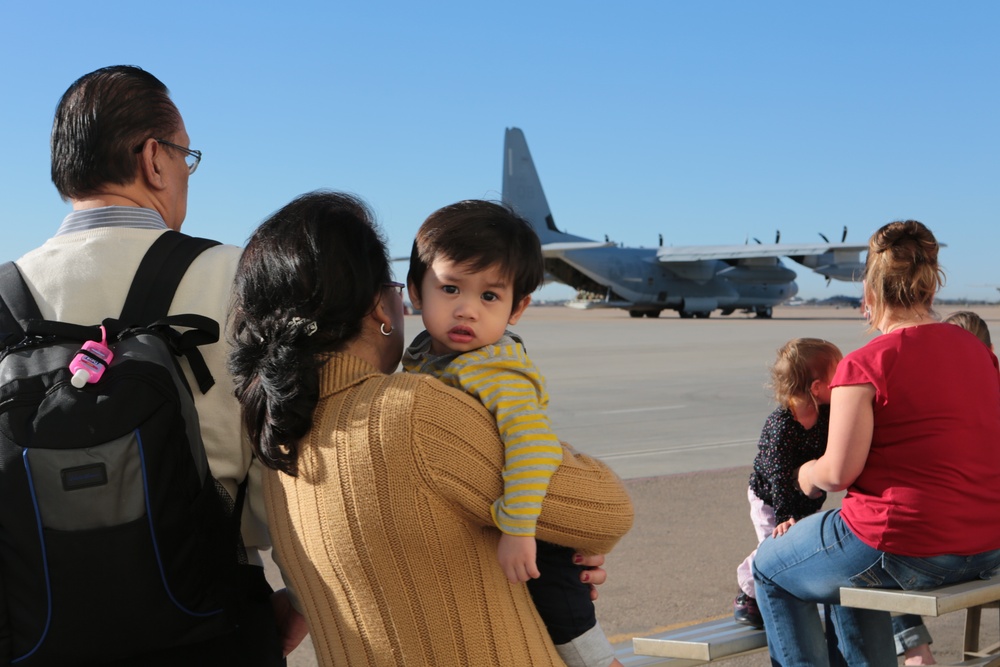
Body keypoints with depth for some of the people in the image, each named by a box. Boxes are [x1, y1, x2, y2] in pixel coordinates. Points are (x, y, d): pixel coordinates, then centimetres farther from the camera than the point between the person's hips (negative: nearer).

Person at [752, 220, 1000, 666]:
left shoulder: (864, 365, -15)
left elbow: (838, 472, -17)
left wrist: (808, 474, 5)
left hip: (901, 546, -7)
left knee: (770, 570, 19)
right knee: (850, 573, 36)